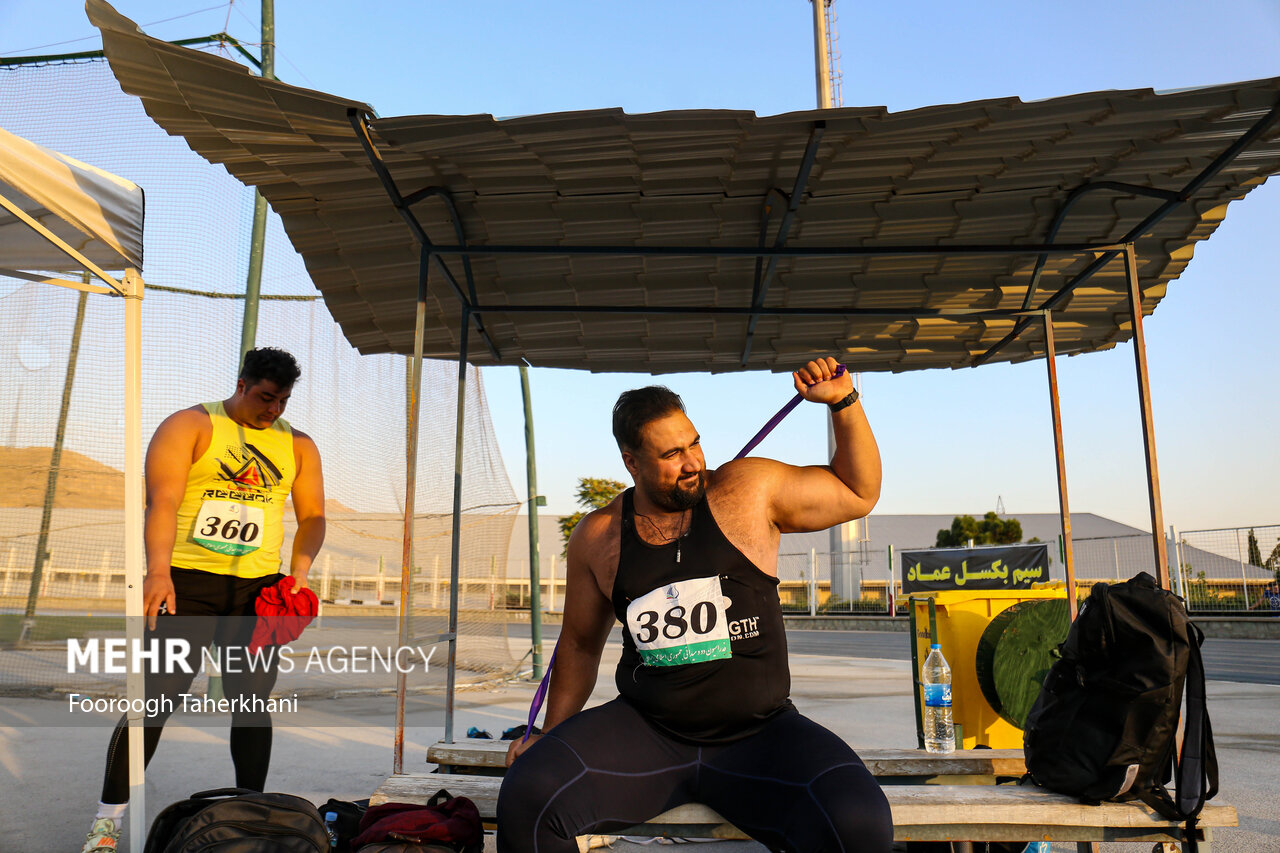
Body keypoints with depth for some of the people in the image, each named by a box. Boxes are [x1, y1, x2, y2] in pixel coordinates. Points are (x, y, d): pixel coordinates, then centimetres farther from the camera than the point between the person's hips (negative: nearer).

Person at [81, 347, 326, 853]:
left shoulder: (298, 445, 12)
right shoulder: (190, 426, -1)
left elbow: (312, 516, 11)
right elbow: (163, 499, -12)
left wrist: (300, 569, -6)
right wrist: (158, 569, -26)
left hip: (259, 586, 3)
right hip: (187, 580, -3)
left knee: (251, 701, 5)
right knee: (156, 698, -4)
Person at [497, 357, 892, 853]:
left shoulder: (749, 490, 2)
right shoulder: (597, 537, 7)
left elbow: (859, 492, 13)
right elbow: (580, 644, 20)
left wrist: (843, 401, 2)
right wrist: (550, 736, 18)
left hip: (758, 733, 0)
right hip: (645, 732, 1)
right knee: (527, 796, -25)